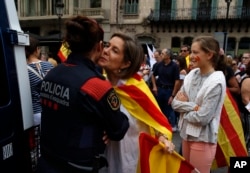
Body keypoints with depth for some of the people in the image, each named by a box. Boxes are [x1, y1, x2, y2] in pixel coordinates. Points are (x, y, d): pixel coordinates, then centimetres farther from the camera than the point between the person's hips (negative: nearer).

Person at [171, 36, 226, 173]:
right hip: (186, 133, 7)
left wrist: (184, 108, -7)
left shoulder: (216, 82, -19)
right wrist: (192, 107, -17)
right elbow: (175, 102, -1)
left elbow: (202, 117, -23)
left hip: (202, 139, -6)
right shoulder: (192, 74, 0)